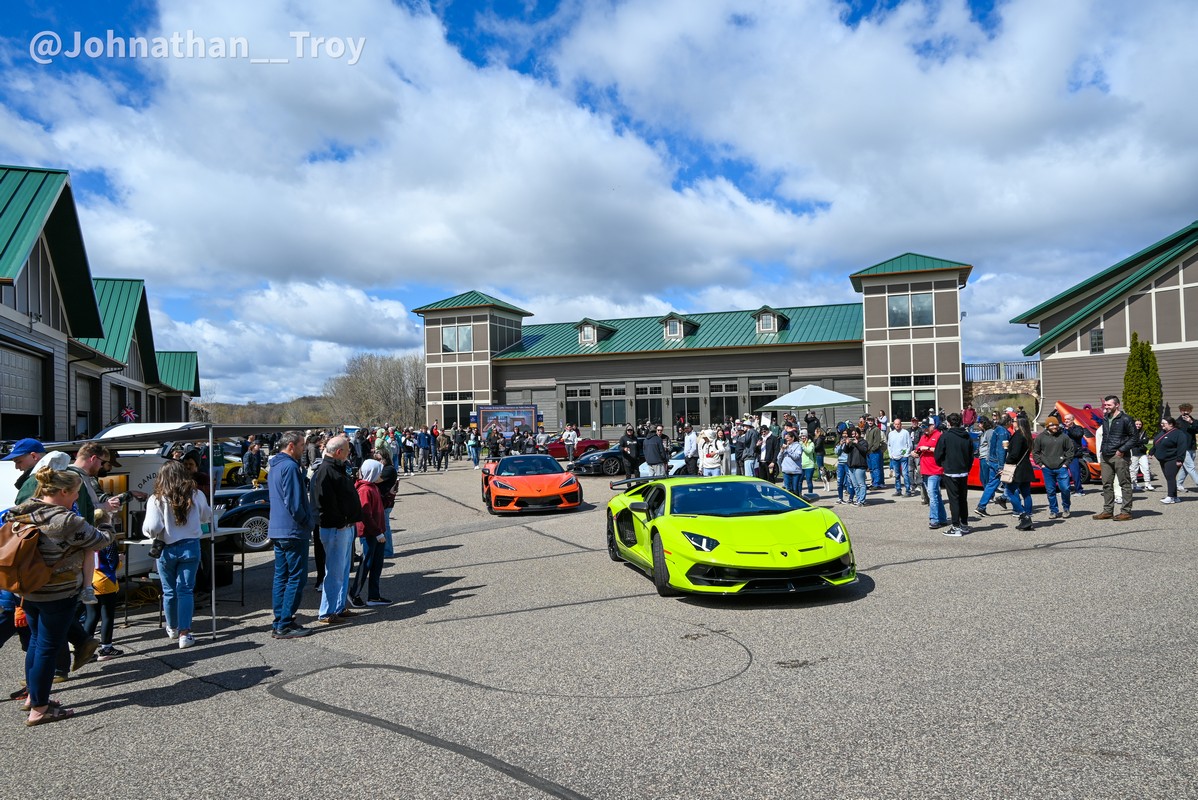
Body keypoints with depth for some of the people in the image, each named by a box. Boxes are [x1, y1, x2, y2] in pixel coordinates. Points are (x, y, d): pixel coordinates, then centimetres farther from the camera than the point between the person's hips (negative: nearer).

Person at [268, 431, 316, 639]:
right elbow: (294, 503, -22)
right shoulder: (290, 466, -17)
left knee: (281, 576, 13)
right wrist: (308, 521, -8)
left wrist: (307, 519, 19)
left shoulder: (274, 466, 16)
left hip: (277, 530, 10)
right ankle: (285, 625, -2)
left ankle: (279, 622, 18)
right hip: (293, 531, -10)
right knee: (296, 578, -4)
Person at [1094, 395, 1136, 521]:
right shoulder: (1105, 419, 15)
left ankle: (1126, 512, 3)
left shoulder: (1125, 419, -7)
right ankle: (1108, 511, 16)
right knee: (1107, 484, 9)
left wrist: (1122, 450, -14)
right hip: (1106, 456, 7)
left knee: (1125, 484, 0)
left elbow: (1134, 437, -8)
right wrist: (1102, 450, 13)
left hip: (1120, 456, -7)